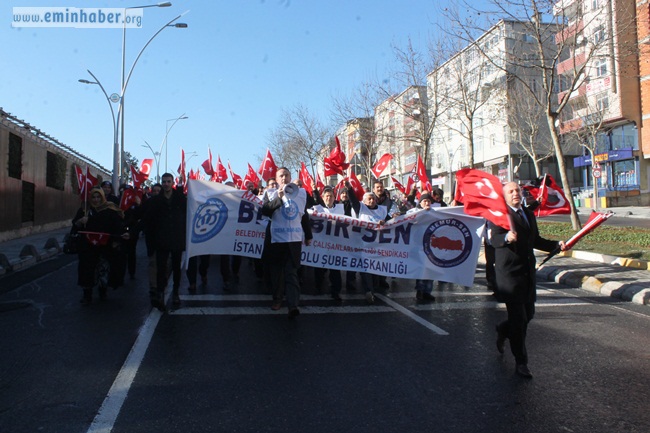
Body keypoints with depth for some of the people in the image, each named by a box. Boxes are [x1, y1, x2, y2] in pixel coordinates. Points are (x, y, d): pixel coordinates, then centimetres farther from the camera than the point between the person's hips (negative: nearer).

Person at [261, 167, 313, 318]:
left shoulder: (301, 193, 11)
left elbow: (305, 215, 16)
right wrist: (279, 198, -21)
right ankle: (277, 299, 25)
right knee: (276, 271, 9)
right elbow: (264, 211, -13)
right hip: (276, 238, 0)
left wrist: (308, 235, 18)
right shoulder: (272, 194, 4)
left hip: (295, 239, 0)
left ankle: (293, 305, -13)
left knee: (291, 273, -5)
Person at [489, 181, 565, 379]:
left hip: (527, 271, 7)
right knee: (518, 318, -3)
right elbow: (494, 239, -21)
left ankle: (503, 330, 42)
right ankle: (521, 362, 8)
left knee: (528, 314, 13)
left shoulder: (529, 214, 16)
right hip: (509, 272, -7)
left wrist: (556, 244, 7)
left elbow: (536, 240, 22)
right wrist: (506, 237, -43)